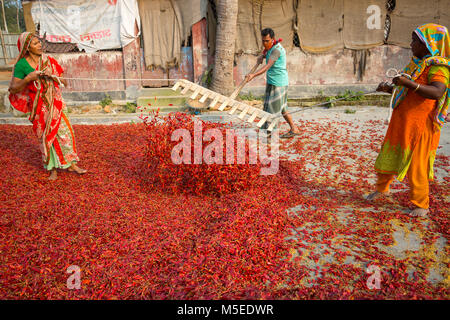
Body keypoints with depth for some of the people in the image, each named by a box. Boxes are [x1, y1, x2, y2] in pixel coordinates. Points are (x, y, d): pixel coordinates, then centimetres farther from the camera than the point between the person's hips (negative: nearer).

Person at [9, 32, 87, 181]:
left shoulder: (48, 60, 1)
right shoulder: (21, 65, -7)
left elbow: (64, 82, 3)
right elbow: (14, 89, -6)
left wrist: (52, 75, -15)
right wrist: (28, 79, -20)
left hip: (54, 103, 2)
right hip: (38, 106, -2)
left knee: (64, 131, 2)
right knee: (45, 136, 6)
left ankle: (71, 164, 17)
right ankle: (53, 169, 20)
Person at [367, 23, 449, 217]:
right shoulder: (417, 64, 14)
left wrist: (409, 83, -36)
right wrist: (390, 89, 7)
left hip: (419, 125, -8)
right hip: (401, 122, 8)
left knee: (416, 165, -1)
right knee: (389, 156, 17)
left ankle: (422, 205, 16)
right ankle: (382, 188, 37)